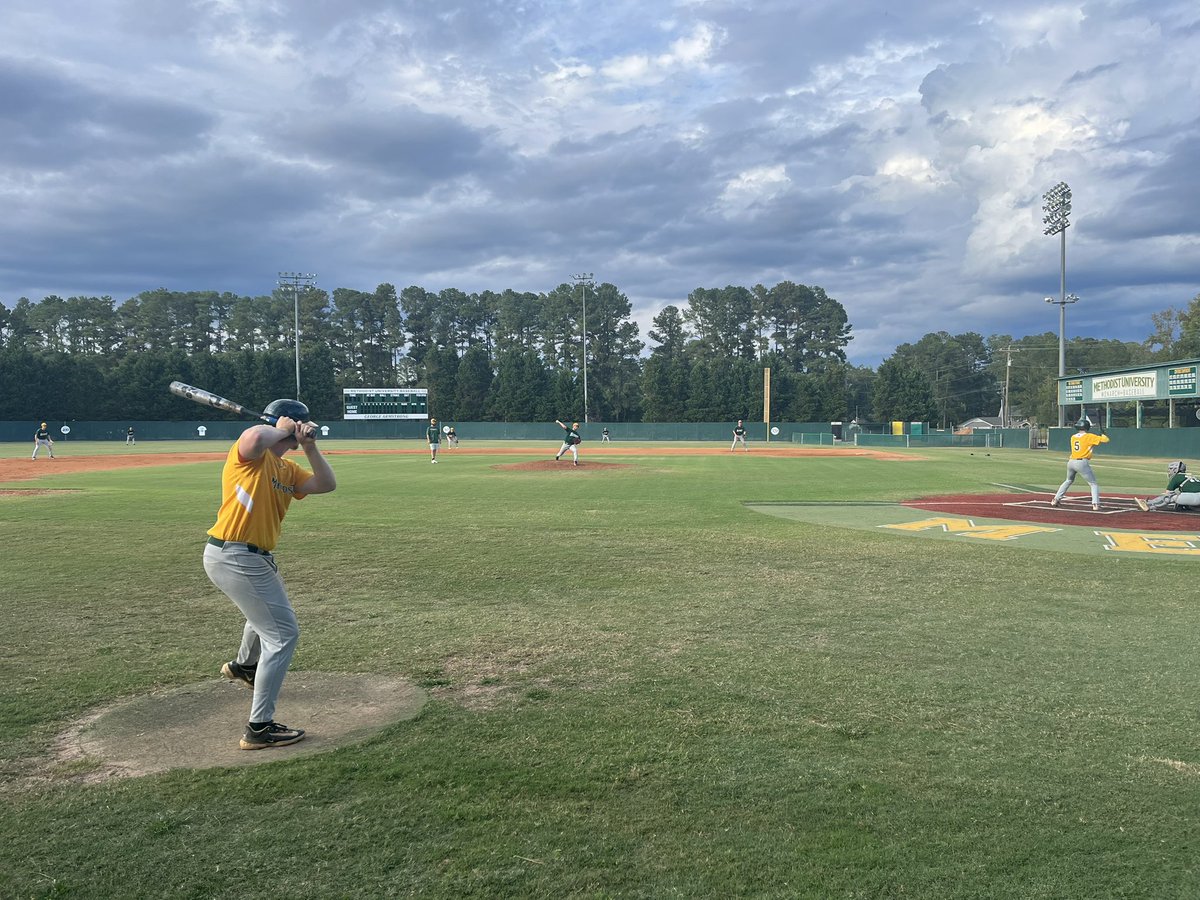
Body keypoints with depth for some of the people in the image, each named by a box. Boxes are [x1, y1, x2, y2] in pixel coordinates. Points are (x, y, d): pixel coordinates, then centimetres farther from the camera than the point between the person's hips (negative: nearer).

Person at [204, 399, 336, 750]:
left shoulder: (287, 469, 13)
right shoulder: (250, 452, -12)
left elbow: (326, 484, 6)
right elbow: (256, 437, -37)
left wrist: (310, 447, -4)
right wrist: (283, 430, -16)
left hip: (255, 559, 10)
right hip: (234, 558, -10)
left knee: (267, 612, 37)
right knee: (283, 634, -7)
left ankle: (243, 665, 66)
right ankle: (259, 728, -4)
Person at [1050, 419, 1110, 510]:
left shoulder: (1073, 437, 13)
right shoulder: (1089, 436, -3)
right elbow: (1105, 440, -4)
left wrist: (1093, 444, 21)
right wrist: (1103, 436, 17)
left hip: (1071, 462, 6)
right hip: (1082, 463, -6)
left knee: (1069, 481, 27)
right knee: (1093, 484, 5)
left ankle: (1056, 499, 24)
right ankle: (1095, 504, -10)